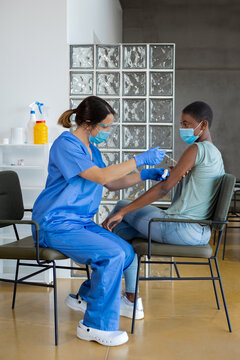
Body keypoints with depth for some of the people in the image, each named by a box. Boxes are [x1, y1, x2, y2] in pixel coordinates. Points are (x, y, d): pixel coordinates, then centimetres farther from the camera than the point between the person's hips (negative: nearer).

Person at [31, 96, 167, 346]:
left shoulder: (91, 149, 17)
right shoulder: (65, 144, -13)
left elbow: (112, 183, 21)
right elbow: (101, 176, -22)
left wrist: (146, 175, 11)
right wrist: (140, 159, -18)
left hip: (81, 222, 9)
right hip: (57, 225, -9)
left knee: (127, 252, -6)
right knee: (113, 255, -24)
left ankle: (84, 297, 15)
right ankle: (95, 326, -11)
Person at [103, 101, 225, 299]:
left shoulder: (197, 149, -13)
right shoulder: (216, 154, 16)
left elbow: (164, 188, -18)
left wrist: (122, 211, -16)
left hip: (181, 230, -9)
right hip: (201, 234, 9)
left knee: (122, 207, 8)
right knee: (125, 229, 18)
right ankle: (131, 297, 19)